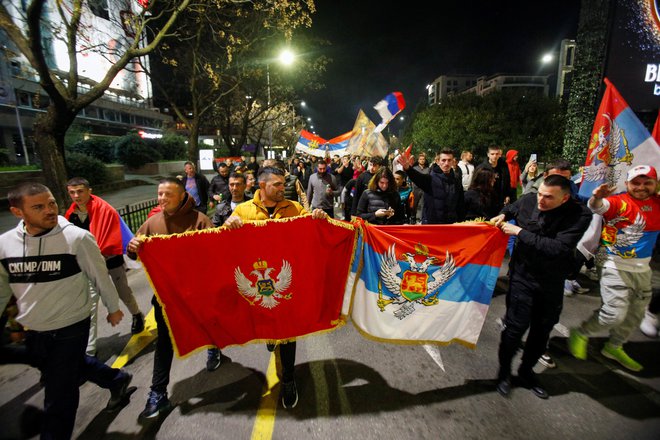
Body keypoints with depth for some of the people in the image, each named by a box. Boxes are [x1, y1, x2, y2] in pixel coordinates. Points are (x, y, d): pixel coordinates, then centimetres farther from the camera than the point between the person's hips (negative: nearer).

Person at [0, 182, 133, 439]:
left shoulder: (77, 238, -20)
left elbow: (100, 277, -9)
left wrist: (113, 308, 1)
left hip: (70, 328, -5)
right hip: (33, 332, 6)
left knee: (58, 396, 7)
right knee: (73, 367, 26)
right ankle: (117, 380, 51)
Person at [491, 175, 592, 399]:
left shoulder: (580, 215, -18)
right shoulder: (528, 200, -11)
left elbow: (558, 248, -29)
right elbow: (511, 208, 14)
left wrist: (520, 232, -27)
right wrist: (502, 216, -8)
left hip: (552, 282, 1)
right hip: (522, 275, -1)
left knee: (542, 329, 15)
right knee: (516, 325, -5)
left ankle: (526, 371, 39)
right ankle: (504, 371, 20)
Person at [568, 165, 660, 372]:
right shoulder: (619, 202, -15)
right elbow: (598, 207, -35)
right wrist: (597, 198, -56)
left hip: (642, 269, 7)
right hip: (616, 266, -7)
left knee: (636, 314, 18)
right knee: (615, 313, -9)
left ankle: (614, 347, 36)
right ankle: (580, 334, 14)